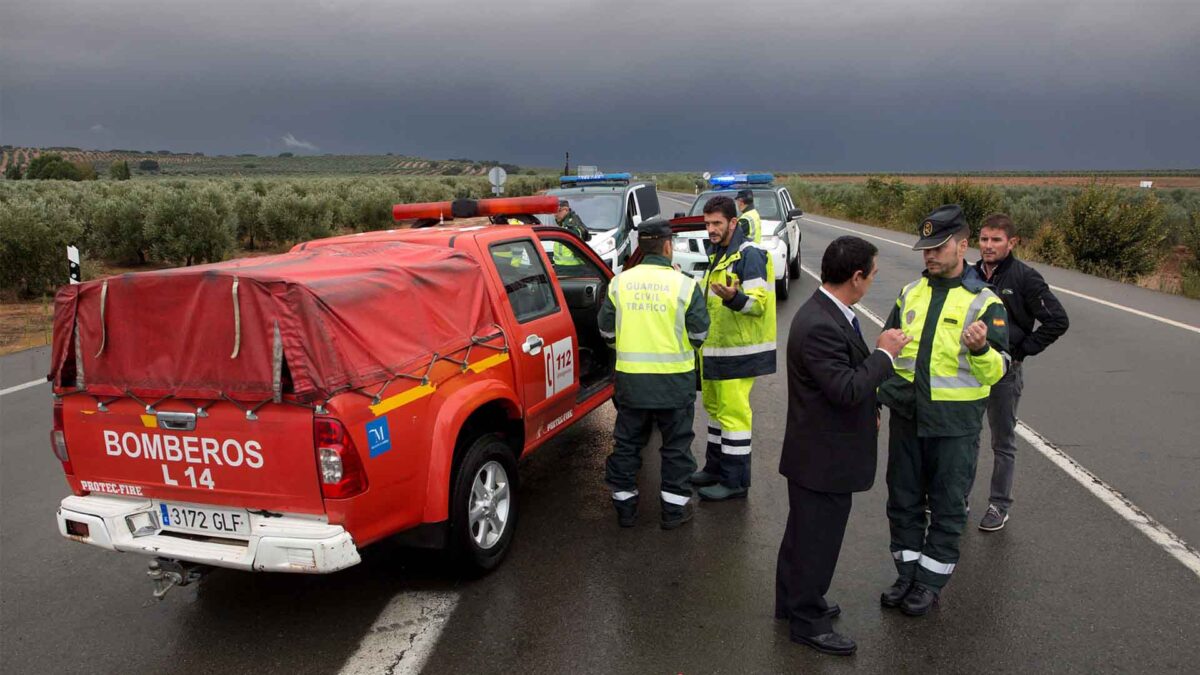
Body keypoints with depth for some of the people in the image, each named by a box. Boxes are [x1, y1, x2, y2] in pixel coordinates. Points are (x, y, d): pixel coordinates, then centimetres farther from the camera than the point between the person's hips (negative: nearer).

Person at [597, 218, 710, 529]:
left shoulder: (619, 282, -3)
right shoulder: (684, 284, -10)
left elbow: (607, 331, 4)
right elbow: (699, 334, -6)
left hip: (631, 377, 2)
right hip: (674, 379, -2)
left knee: (627, 442, 16)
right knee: (676, 444, 13)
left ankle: (625, 505, 25)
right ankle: (675, 507, 20)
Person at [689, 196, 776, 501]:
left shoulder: (749, 255, -15)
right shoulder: (717, 253, 15)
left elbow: (758, 303, -21)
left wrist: (733, 297, -39)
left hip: (737, 349, -10)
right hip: (715, 346, 10)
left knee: (733, 412, -6)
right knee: (715, 406, 17)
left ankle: (735, 481, 3)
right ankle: (716, 468, 31)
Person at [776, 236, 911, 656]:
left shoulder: (829, 314, 5)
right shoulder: (819, 326, -29)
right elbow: (847, 389, -31)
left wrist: (869, 408, 20)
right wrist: (885, 353, -20)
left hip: (822, 451, 11)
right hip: (823, 457, -11)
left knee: (805, 533, 24)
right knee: (817, 539, 5)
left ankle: (793, 601, 41)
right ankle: (807, 621, 22)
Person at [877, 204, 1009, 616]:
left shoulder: (984, 302, -8)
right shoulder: (911, 294, 7)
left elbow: (996, 371, -13)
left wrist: (981, 349, -34)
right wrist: (879, 396, 9)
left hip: (954, 423, -5)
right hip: (906, 416, 5)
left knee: (947, 504, 8)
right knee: (903, 499, 14)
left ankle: (931, 581, 24)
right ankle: (908, 572, 30)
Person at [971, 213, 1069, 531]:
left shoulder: (1025, 278, -10)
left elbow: (1057, 320, -9)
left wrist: (1023, 349, -11)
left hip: (1004, 372, -4)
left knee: (1003, 442, 9)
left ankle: (1000, 505, 22)